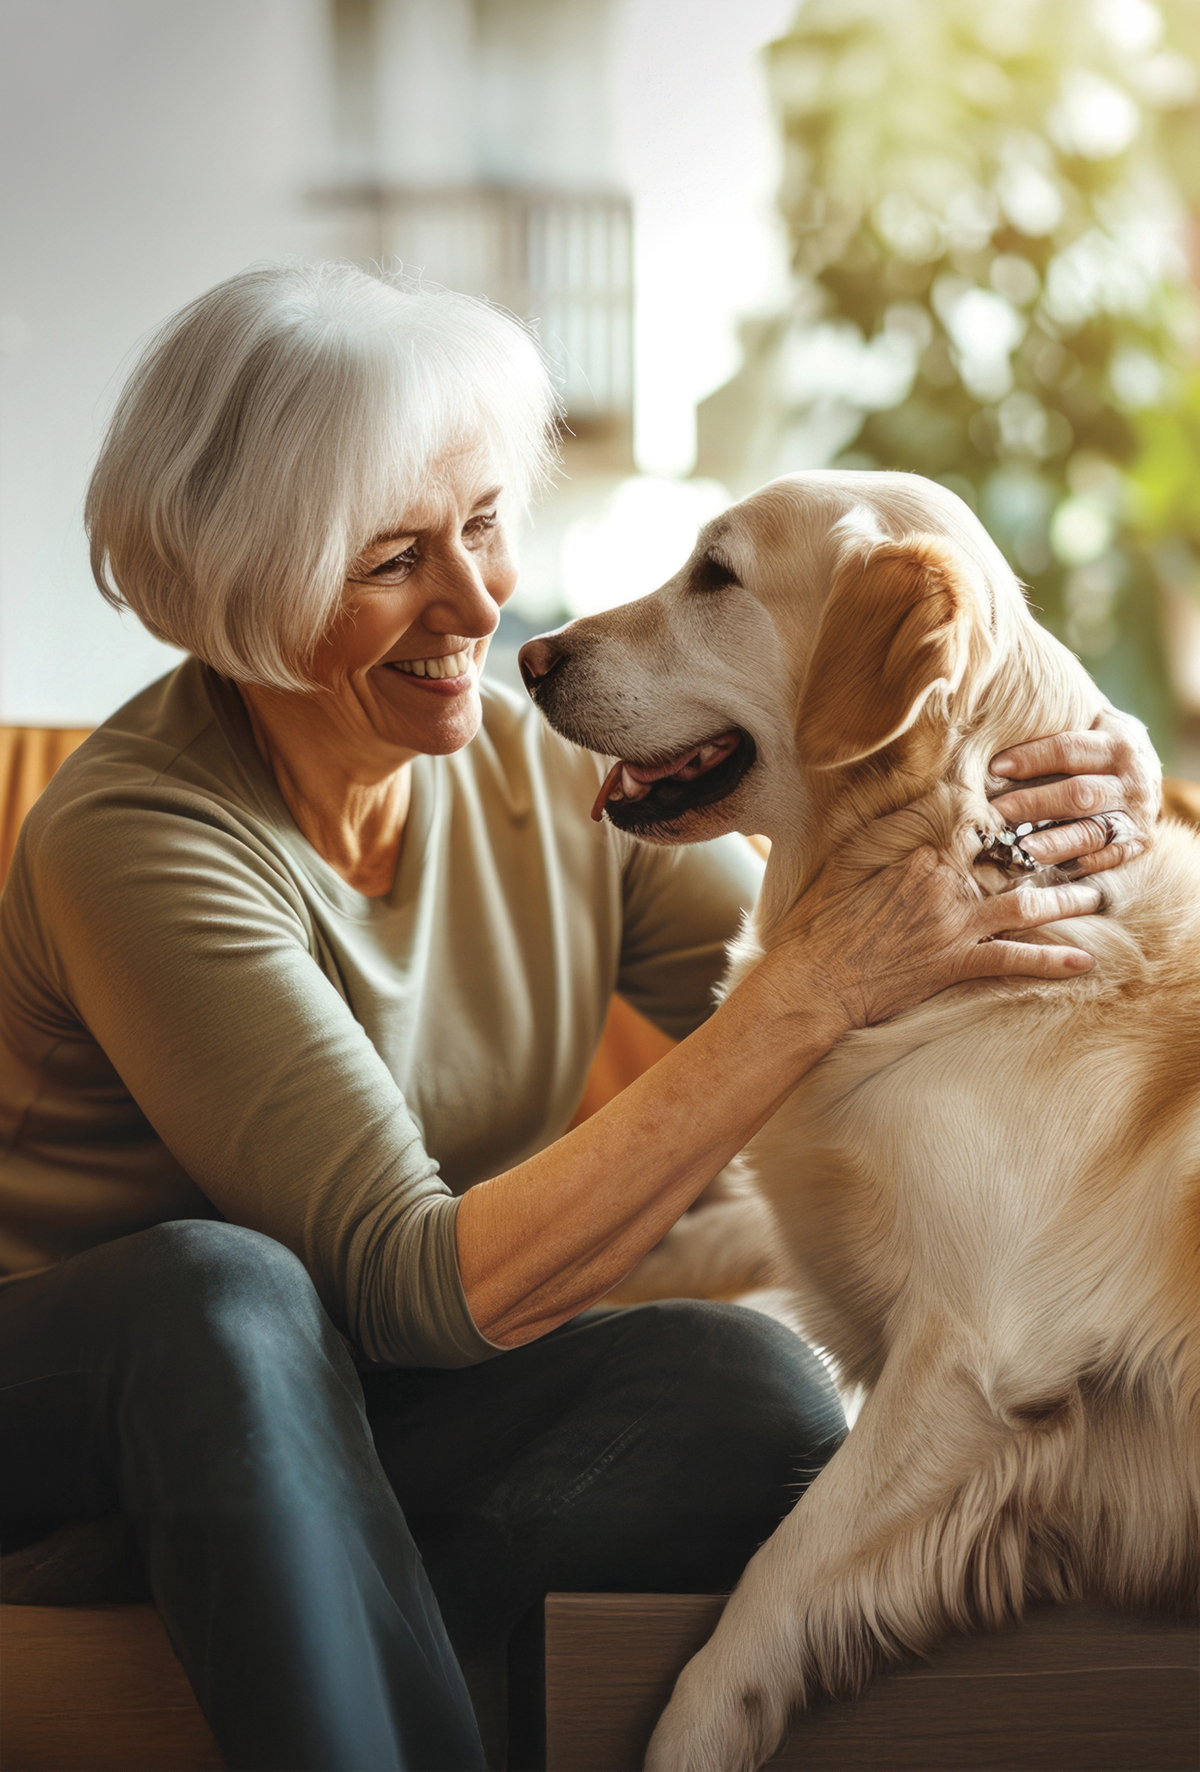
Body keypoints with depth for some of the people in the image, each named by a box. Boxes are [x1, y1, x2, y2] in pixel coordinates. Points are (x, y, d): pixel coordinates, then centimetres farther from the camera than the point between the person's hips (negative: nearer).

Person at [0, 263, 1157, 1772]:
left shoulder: (546, 767, -4)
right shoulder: (132, 840, -22)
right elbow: (416, 1285, -29)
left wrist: (1045, 840, -20)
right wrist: (812, 996, -32)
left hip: (349, 1416, 5)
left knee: (751, 1388, -24)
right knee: (221, 1285, -38)